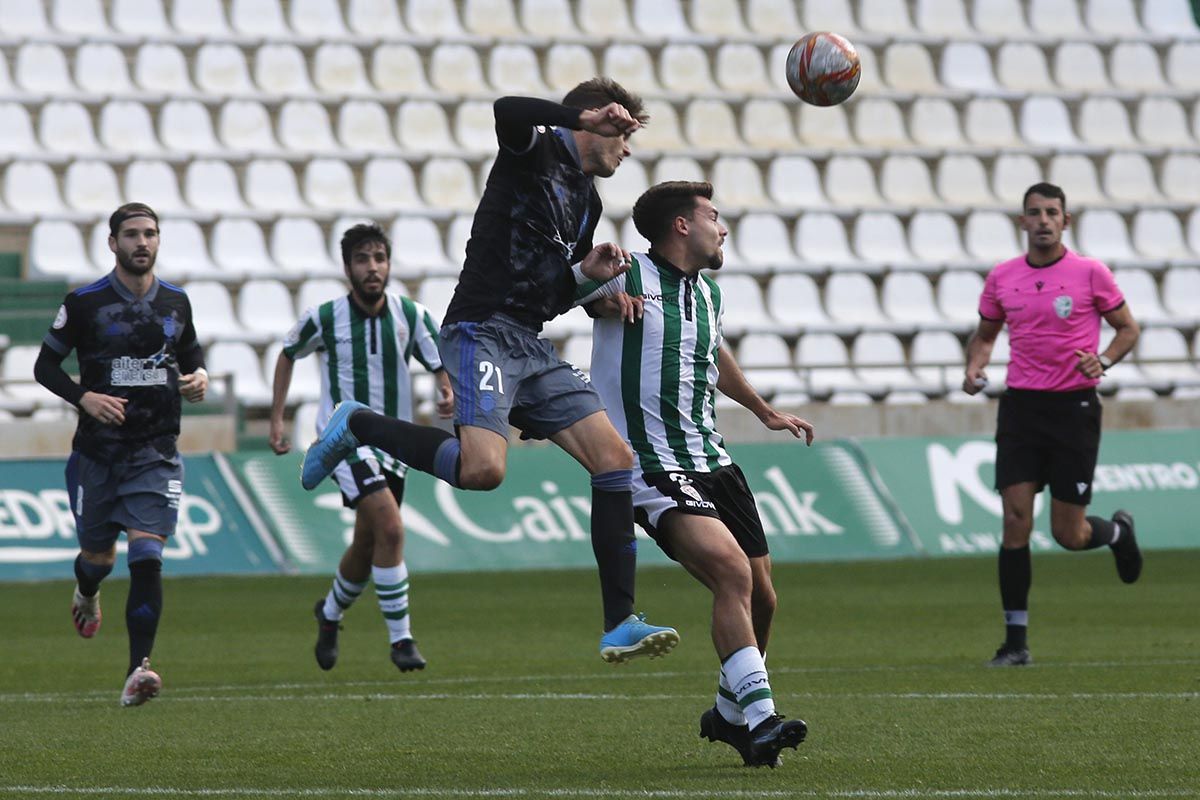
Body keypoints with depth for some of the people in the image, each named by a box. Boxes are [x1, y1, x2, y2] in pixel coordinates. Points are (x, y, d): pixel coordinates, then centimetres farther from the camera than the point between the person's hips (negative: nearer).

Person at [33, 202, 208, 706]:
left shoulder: (176, 303, 6)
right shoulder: (85, 303, -4)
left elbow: (190, 350, 24)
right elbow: (45, 365, 2)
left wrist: (198, 376, 1)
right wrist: (84, 397, -14)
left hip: (156, 452, 1)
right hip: (97, 451, -1)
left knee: (147, 554, -15)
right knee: (98, 556, 12)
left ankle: (138, 669, -18)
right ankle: (87, 594, 52)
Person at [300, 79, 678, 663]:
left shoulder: (587, 200, 23)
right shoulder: (536, 152, -2)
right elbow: (507, 110, -27)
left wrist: (587, 273, 8)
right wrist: (584, 118, -28)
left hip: (531, 347, 9)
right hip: (483, 331, -9)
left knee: (615, 458, -3)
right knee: (483, 469, -28)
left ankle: (620, 626, -2)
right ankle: (357, 427, -2)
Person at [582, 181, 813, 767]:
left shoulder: (708, 294, 16)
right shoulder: (629, 276, -7)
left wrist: (765, 412, 49)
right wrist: (602, 292, -26)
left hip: (711, 460, 8)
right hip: (652, 470, -8)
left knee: (760, 597, 7)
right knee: (733, 570, -26)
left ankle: (730, 713, 31)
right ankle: (760, 719, -27)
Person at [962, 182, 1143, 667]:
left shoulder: (1089, 273, -3)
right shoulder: (1002, 278, 6)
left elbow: (1128, 328, 5)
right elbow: (985, 334, 20)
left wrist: (1103, 360, -14)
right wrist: (974, 368, 0)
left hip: (1074, 406, -2)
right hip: (1021, 406, 2)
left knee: (1068, 534, 0)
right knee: (1015, 522, -7)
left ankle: (1118, 531, 37)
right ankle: (1015, 641, -2)